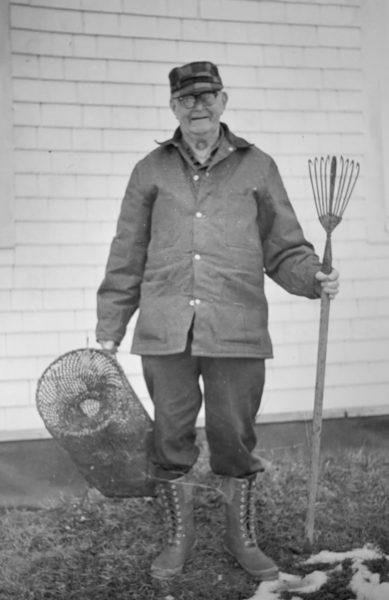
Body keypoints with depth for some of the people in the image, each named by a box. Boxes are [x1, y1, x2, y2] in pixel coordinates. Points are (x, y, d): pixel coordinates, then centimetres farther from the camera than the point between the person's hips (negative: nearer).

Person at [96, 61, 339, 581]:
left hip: (237, 333, -1)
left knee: (235, 440, 7)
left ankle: (242, 538, 26)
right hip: (165, 334, 1)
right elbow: (127, 259, 11)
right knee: (170, 441, 8)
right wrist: (109, 330, 9)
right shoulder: (151, 171, 10)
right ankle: (179, 537, 27)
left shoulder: (257, 168, 8)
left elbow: (283, 249, 10)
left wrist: (313, 276, -10)